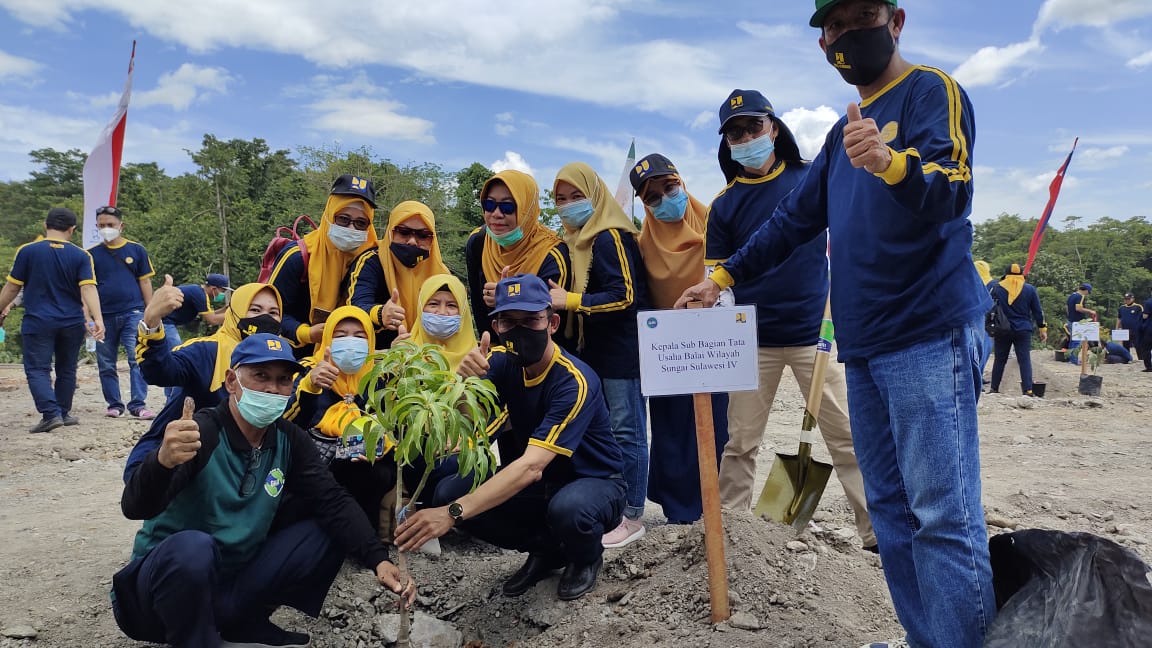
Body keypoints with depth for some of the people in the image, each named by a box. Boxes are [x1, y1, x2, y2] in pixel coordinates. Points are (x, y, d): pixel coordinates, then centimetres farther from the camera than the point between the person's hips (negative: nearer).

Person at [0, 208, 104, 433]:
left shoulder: (27, 251, -3)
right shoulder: (81, 256, -2)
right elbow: (88, 288, -12)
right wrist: (97, 318, -18)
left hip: (37, 323, -2)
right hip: (72, 324, 2)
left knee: (37, 370, 1)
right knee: (66, 370, 14)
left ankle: (51, 413, -14)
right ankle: (63, 413, 23)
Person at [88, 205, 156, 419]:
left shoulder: (136, 250, 4)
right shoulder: (92, 254, 6)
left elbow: (145, 282, 6)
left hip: (132, 313, -2)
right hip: (104, 316, 2)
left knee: (137, 359, -11)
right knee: (106, 365, 9)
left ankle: (138, 404, -8)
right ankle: (114, 405, 20)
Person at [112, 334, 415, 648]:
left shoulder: (289, 440, -2)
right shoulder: (200, 433, -19)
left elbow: (333, 503, -7)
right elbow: (135, 508, -30)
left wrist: (379, 559, -22)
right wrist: (162, 461, -53)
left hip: (235, 580, 6)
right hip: (167, 578, -5)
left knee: (332, 533, -5)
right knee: (191, 546, -37)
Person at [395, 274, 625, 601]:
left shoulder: (575, 381, -28)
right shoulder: (502, 361, -8)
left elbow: (532, 466, -38)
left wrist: (454, 513, -46)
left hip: (595, 482, -5)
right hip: (539, 485, 6)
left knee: (568, 508, -39)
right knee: (447, 493, -15)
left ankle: (586, 559, 0)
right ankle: (546, 550, 8)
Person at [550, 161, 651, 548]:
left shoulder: (611, 237, -13)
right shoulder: (575, 241, 14)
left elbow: (625, 296, -20)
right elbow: (568, 293, 19)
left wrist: (570, 301, -20)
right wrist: (551, 297, -1)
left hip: (621, 351, -9)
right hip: (591, 350, 9)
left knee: (626, 432, -2)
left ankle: (632, 518, 8)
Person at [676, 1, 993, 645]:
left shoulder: (932, 90, -1)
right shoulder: (844, 131, 23)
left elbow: (953, 190, -17)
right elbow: (794, 219, 25)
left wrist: (889, 163, -37)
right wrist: (722, 276, 19)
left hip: (930, 334, -8)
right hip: (865, 346, 8)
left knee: (943, 513, -10)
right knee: (890, 509, 9)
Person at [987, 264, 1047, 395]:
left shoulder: (997, 287, 1)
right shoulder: (1030, 289, 2)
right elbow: (1037, 311, 5)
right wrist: (1042, 329, 12)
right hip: (1023, 330, -1)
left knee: (999, 360, 8)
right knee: (1025, 360, -1)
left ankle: (994, 389, 11)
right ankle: (1027, 390, -9)